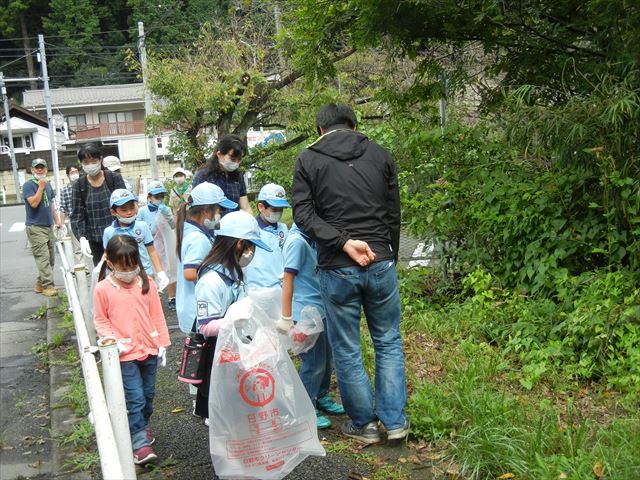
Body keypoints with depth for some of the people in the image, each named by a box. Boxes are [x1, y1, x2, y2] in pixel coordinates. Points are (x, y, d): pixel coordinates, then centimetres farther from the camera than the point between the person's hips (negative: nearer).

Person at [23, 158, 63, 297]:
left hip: (49, 226, 7)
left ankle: (40, 283, 19)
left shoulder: (47, 185, 14)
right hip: (35, 228, -7)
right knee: (43, 257, -11)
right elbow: (34, 203, -20)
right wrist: (41, 187, -16)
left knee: (50, 258, 8)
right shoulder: (28, 185, -8)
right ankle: (48, 286, -9)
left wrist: (57, 221, 19)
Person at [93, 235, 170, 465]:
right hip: (125, 353, -3)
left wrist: (162, 343, 5)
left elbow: (157, 315, 4)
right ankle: (140, 443, 4)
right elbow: (100, 320, 0)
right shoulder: (103, 289, -9)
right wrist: (111, 340, -15)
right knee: (135, 398, -5)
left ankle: (143, 425, 40)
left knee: (148, 394, 17)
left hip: (149, 349, 4)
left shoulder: (147, 283, -2)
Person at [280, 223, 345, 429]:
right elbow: (288, 279, -19)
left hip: (319, 309, 8)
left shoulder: (310, 238, 6)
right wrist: (286, 318, -18)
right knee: (314, 362, 1)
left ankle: (321, 397, 38)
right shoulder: (296, 240, -18)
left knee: (327, 358, 19)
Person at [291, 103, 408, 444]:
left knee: (347, 350, 11)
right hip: (381, 262, 2)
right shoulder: (380, 155, 7)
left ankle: (363, 424, 23)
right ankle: (394, 420, 19)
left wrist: (344, 243, -14)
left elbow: (303, 214, -8)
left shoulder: (308, 159, 3)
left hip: (336, 268, -2)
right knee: (389, 341, 17)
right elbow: (394, 214, 10)